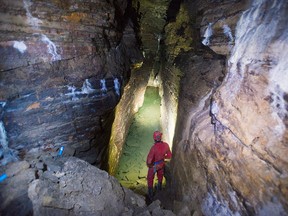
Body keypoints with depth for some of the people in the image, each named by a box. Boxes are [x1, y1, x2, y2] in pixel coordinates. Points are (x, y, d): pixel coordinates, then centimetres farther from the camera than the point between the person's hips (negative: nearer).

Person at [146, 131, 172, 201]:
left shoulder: (154, 147, -39)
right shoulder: (165, 145, -24)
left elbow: (149, 160, -37)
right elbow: (169, 155, -9)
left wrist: (148, 165, -14)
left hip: (154, 165, -4)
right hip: (161, 164, 5)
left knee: (150, 179, 21)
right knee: (160, 176, 33)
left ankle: (150, 195, 37)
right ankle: (159, 188, 60)